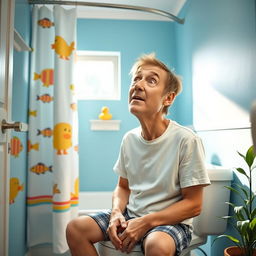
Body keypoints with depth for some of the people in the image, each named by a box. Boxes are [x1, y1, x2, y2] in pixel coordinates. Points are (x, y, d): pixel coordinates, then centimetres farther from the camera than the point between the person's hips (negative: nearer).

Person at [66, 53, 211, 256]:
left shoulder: (187, 140, -17)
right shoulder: (129, 139, 1)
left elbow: (193, 205, -13)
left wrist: (145, 223, -18)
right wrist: (116, 213, -9)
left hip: (171, 222, -5)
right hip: (131, 215, 6)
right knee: (75, 229, -8)